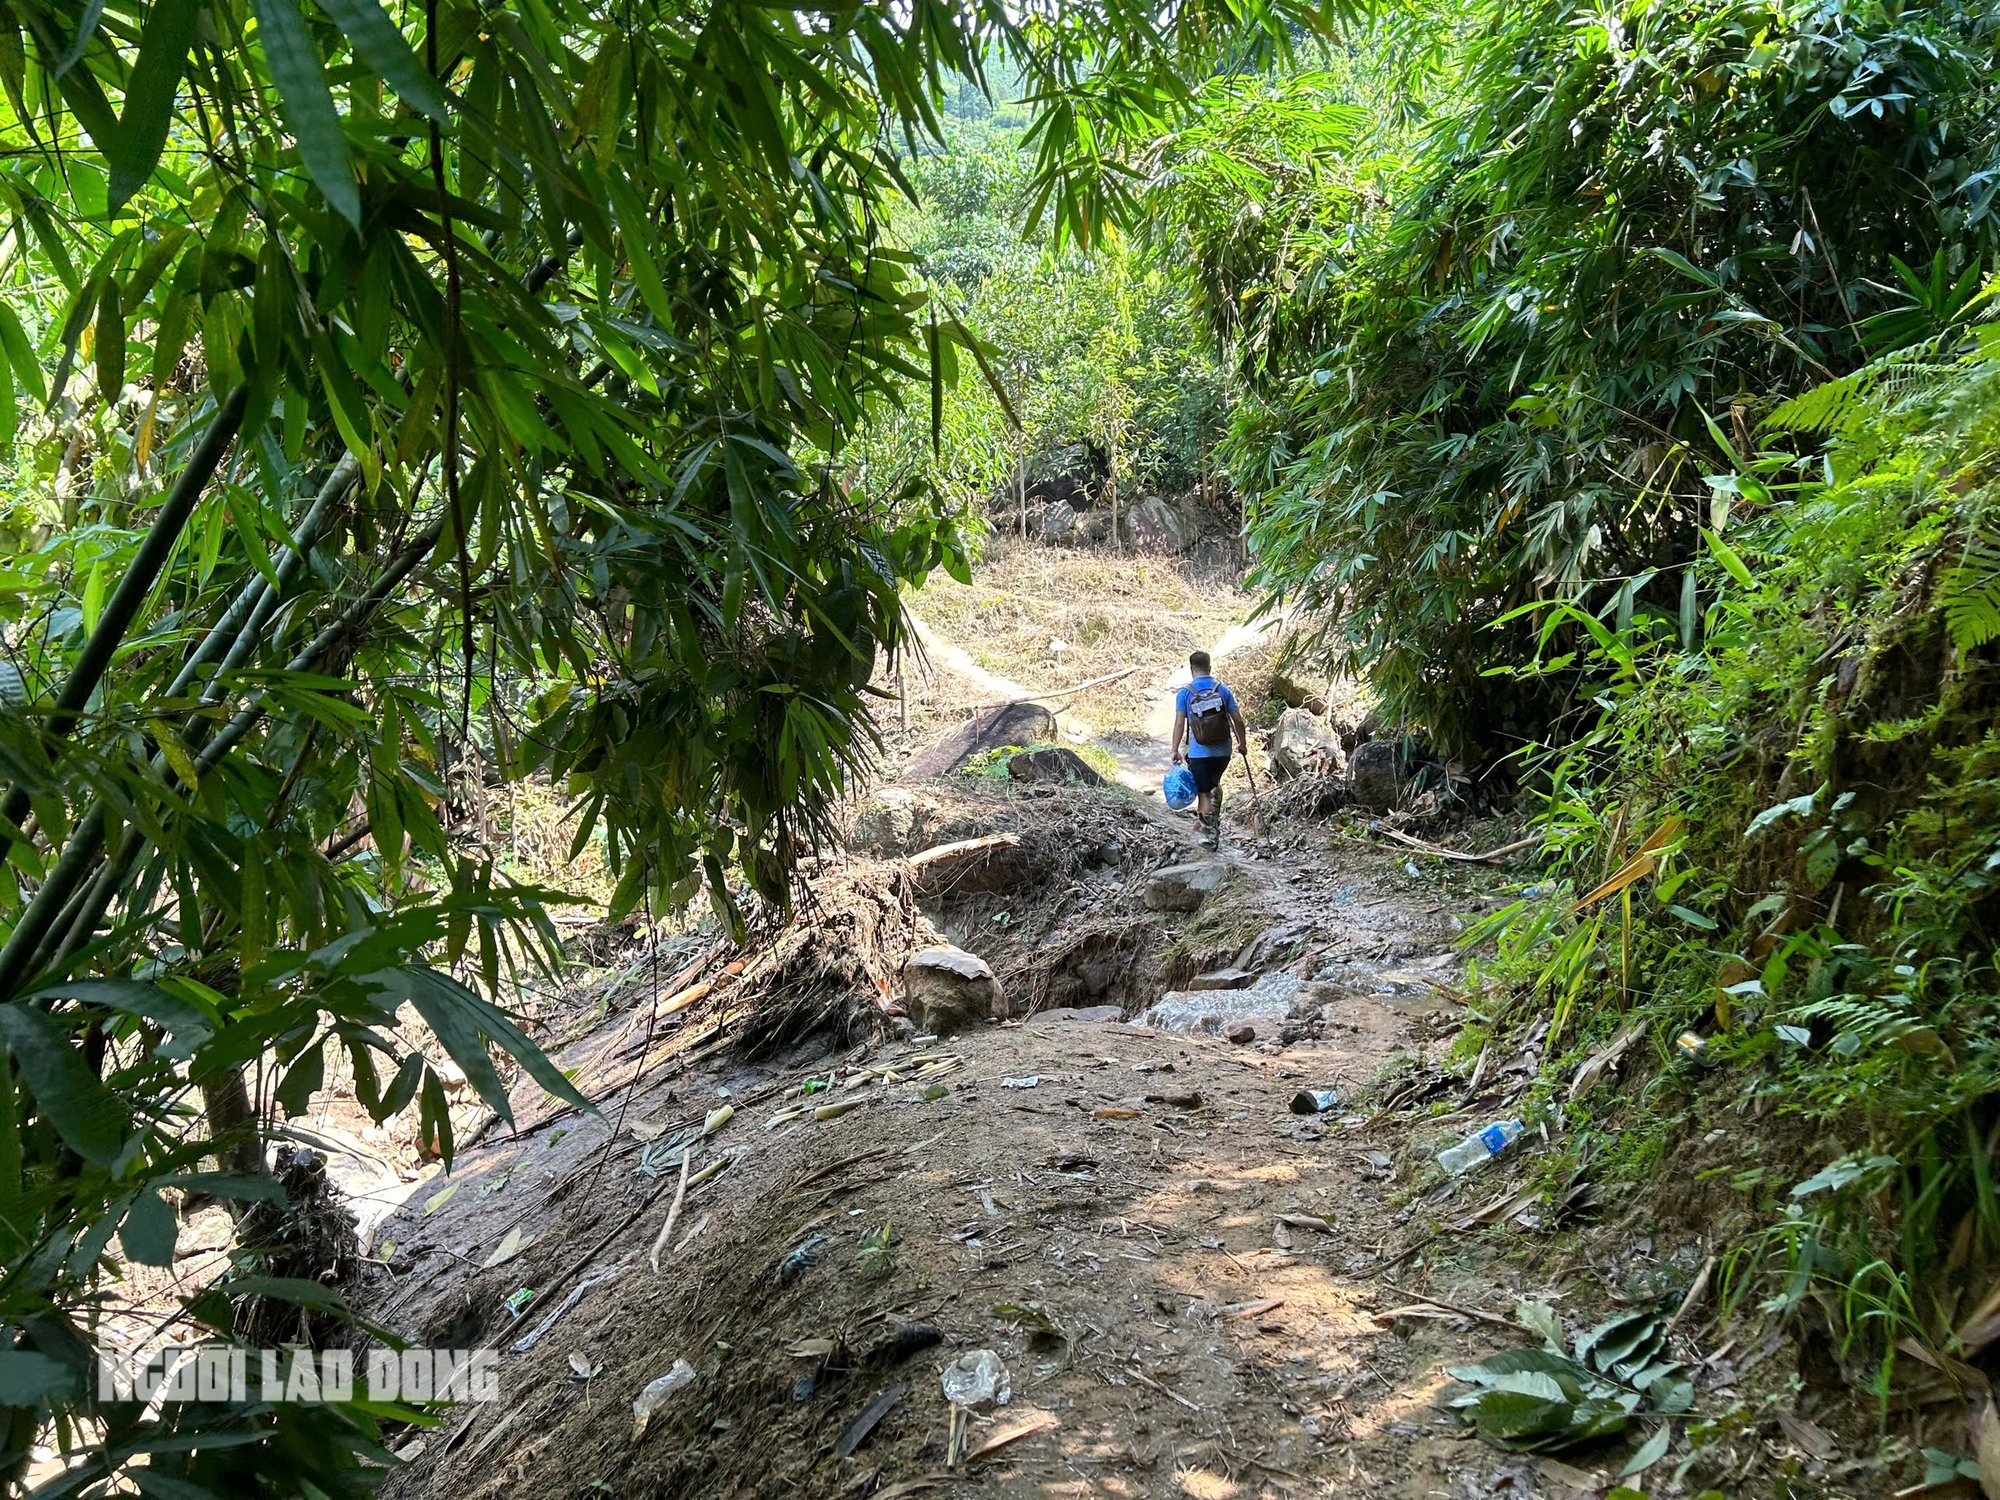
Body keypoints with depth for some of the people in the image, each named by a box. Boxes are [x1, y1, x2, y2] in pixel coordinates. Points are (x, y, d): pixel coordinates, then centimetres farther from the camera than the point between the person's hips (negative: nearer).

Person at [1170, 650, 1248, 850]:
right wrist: (1242, 743, 15)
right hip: (1223, 751, 3)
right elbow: (1237, 720, 1)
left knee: (1204, 793, 4)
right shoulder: (1223, 690, 0)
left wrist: (1175, 750, -3)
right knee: (1215, 783, 28)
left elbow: (1180, 724, -10)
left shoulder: (1185, 693, -6)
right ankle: (1215, 823, 28)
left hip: (1199, 753, -3)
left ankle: (1210, 835, 1)